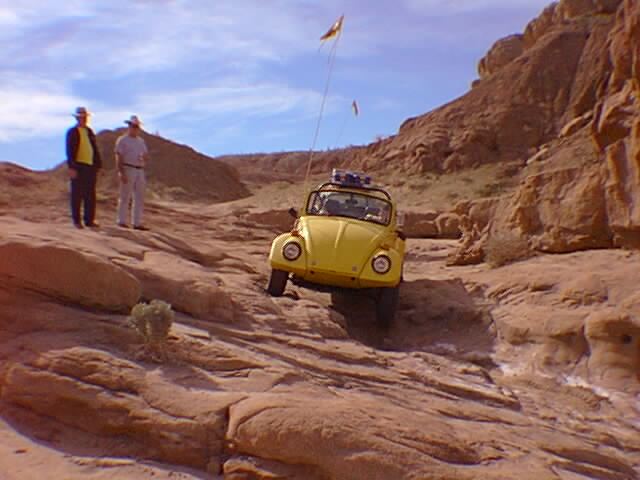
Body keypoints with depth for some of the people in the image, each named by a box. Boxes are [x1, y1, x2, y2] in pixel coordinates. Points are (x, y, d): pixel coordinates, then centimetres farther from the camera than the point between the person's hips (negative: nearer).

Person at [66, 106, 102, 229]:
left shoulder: (90, 132, 16)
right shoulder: (72, 132, -2)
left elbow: (95, 149, 19)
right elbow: (70, 151, -8)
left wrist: (98, 164, 11)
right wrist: (71, 167, -16)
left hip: (90, 166, 6)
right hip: (79, 167, -6)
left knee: (90, 195, 7)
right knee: (77, 194, 0)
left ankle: (89, 220, 13)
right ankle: (76, 220, 7)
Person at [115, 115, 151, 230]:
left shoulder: (141, 141, 19)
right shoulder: (122, 140, 0)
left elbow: (147, 157, 19)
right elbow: (118, 157, -6)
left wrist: (145, 158, -6)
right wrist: (121, 173, -16)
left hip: (140, 171, 6)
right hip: (128, 170, -6)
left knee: (139, 198, 4)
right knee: (125, 197, -3)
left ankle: (137, 223, 7)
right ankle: (122, 221, 4)